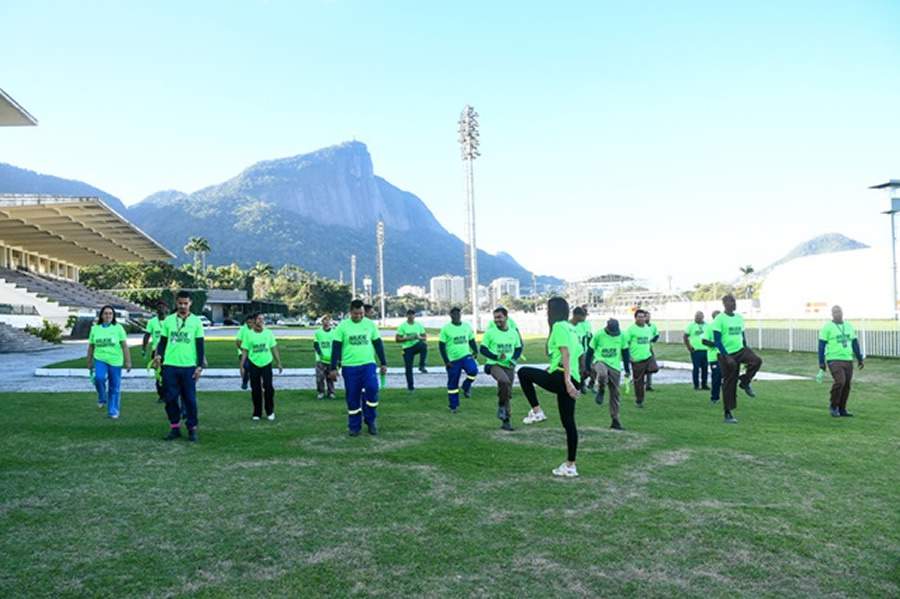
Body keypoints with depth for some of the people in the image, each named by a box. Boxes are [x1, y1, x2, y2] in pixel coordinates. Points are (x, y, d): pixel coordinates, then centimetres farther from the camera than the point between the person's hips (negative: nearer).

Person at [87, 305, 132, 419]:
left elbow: (124, 346, -1)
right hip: (100, 359, 1)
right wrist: (89, 362, 14)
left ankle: (113, 411, 13)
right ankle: (102, 399, 4)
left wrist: (128, 361, -5)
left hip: (115, 361, -1)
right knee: (99, 378, -24)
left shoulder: (118, 328, 2)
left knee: (115, 387, 1)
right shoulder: (95, 328, 8)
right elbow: (91, 347, 14)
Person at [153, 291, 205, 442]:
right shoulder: (168, 320, 7)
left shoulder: (196, 321, 1)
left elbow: (200, 345, 1)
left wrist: (200, 366, -5)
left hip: (189, 367, -2)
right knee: (170, 398, 5)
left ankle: (192, 429, 11)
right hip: (169, 366, 2)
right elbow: (163, 341, 10)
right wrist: (159, 355, -9)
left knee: (190, 399, 2)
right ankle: (175, 427, 18)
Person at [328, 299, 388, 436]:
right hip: (349, 367, 0)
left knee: (372, 389, -18)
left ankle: (370, 421, 2)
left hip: (368, 364, 1)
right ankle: (354, 427, 18)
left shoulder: (370, 324, 4)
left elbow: (378, 344, 10)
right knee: (352, 397, 4)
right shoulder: (343, 326, -1)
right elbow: (336, 347, 0)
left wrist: (384, 363, 9)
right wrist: (333, 368, -3)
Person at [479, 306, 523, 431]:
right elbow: (482, 349, -4)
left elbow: (518, 348, 16)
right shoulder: (490, 332, -5)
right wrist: (496, 356, -18)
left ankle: (505, 421, 21)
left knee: (507, 393, 8)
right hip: (494, 365, -4)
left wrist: (513, 360, -4)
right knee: (504, 381, -34)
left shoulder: (513, 333, 6)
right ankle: (501, 405, -12)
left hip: (509, 367, 4)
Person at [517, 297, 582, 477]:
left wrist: (567, 381, -23)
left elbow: (565, 354, -17)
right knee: (568, 422, 11)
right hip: (573, 380, 9)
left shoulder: (559, 326, -7)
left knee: (523, 373, -1)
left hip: (561, 379, -9)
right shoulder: (570, 327, 20)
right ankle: (570, 465, 15)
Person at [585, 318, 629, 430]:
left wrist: (627, 369, 12)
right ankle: (601, 391, -7)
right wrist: (587, 367, 3)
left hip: (615, 366, 3)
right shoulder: (598, 334, -9)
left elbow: (625, 352, 10)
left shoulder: (621, 335, -1)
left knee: (614, 393, 5)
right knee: (602, 374, -40)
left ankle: (615, 421, 15)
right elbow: (590, 351, 1)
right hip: (600, 362, -3)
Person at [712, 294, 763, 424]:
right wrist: (726, 356, -21)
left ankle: (745, 382, 1)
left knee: (757, 360, -25)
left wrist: (747, 354, 13)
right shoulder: (719, 319, -10)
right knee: (729, 384, -1)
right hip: (726, 354, -5)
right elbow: (717, 340, -14)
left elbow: (742, 336, 18)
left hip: (740, 350, 5)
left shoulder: (739, 317, 9)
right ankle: (728, 414, 11)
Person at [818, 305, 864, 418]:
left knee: (846, 385, 5)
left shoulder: (849, 326, 11)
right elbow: (821, 346, -4)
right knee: (840, 382, -20)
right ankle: (834, 406, -2)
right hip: (834, 360, -5)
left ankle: (842, 409, 17)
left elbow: (855, 344, 16)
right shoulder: (827, 327, -4)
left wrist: (860, 359, 11)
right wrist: (821, 363, -7)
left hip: (848, 360, 5)